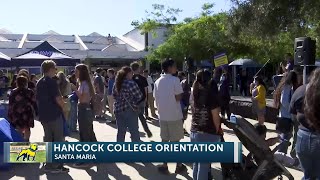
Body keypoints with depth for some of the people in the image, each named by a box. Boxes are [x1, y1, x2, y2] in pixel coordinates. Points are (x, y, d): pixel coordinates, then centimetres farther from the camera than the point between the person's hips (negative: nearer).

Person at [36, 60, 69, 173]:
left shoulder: (39, 83, 11)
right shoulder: (51, 82, -15)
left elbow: (38, 99, 16)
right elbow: (58, 99, -19)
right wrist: (63, 107, -2)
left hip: (43, 115, 8)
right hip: (54, 115, -8)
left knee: (48, 138, 13)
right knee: (58, 139, 1)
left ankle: (49, 164, 19)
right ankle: (56, 165, 4)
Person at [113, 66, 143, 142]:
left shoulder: (116, 83, 6)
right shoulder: (131, 83, -14)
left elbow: (114, 94, 17)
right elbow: (139, 96, -11)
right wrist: (133, 102, 6)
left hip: (118, 109, 7)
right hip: (130, 109, -7)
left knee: (120, 132, 15)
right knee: (134, 131, 3)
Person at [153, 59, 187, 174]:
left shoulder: (157, 82, 6)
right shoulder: (175, 80, -12)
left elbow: (155, 99, 7)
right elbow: (178, 98, -14)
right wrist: (178, 95, 6)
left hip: (162, 115, 4)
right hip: (174, 115, -4)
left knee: (164, 140, 11)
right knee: (175, 141, 6)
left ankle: (165, 166, 15)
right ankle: (179, 166, 16)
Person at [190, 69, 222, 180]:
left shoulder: (193, 93, 6)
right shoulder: (210, 93, -13)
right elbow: (215, 116, -13)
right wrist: (218, 130, 1)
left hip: (194, 132, 6)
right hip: (208, 134, -6)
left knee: (196, 161, 17)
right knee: (204, 163, 3)